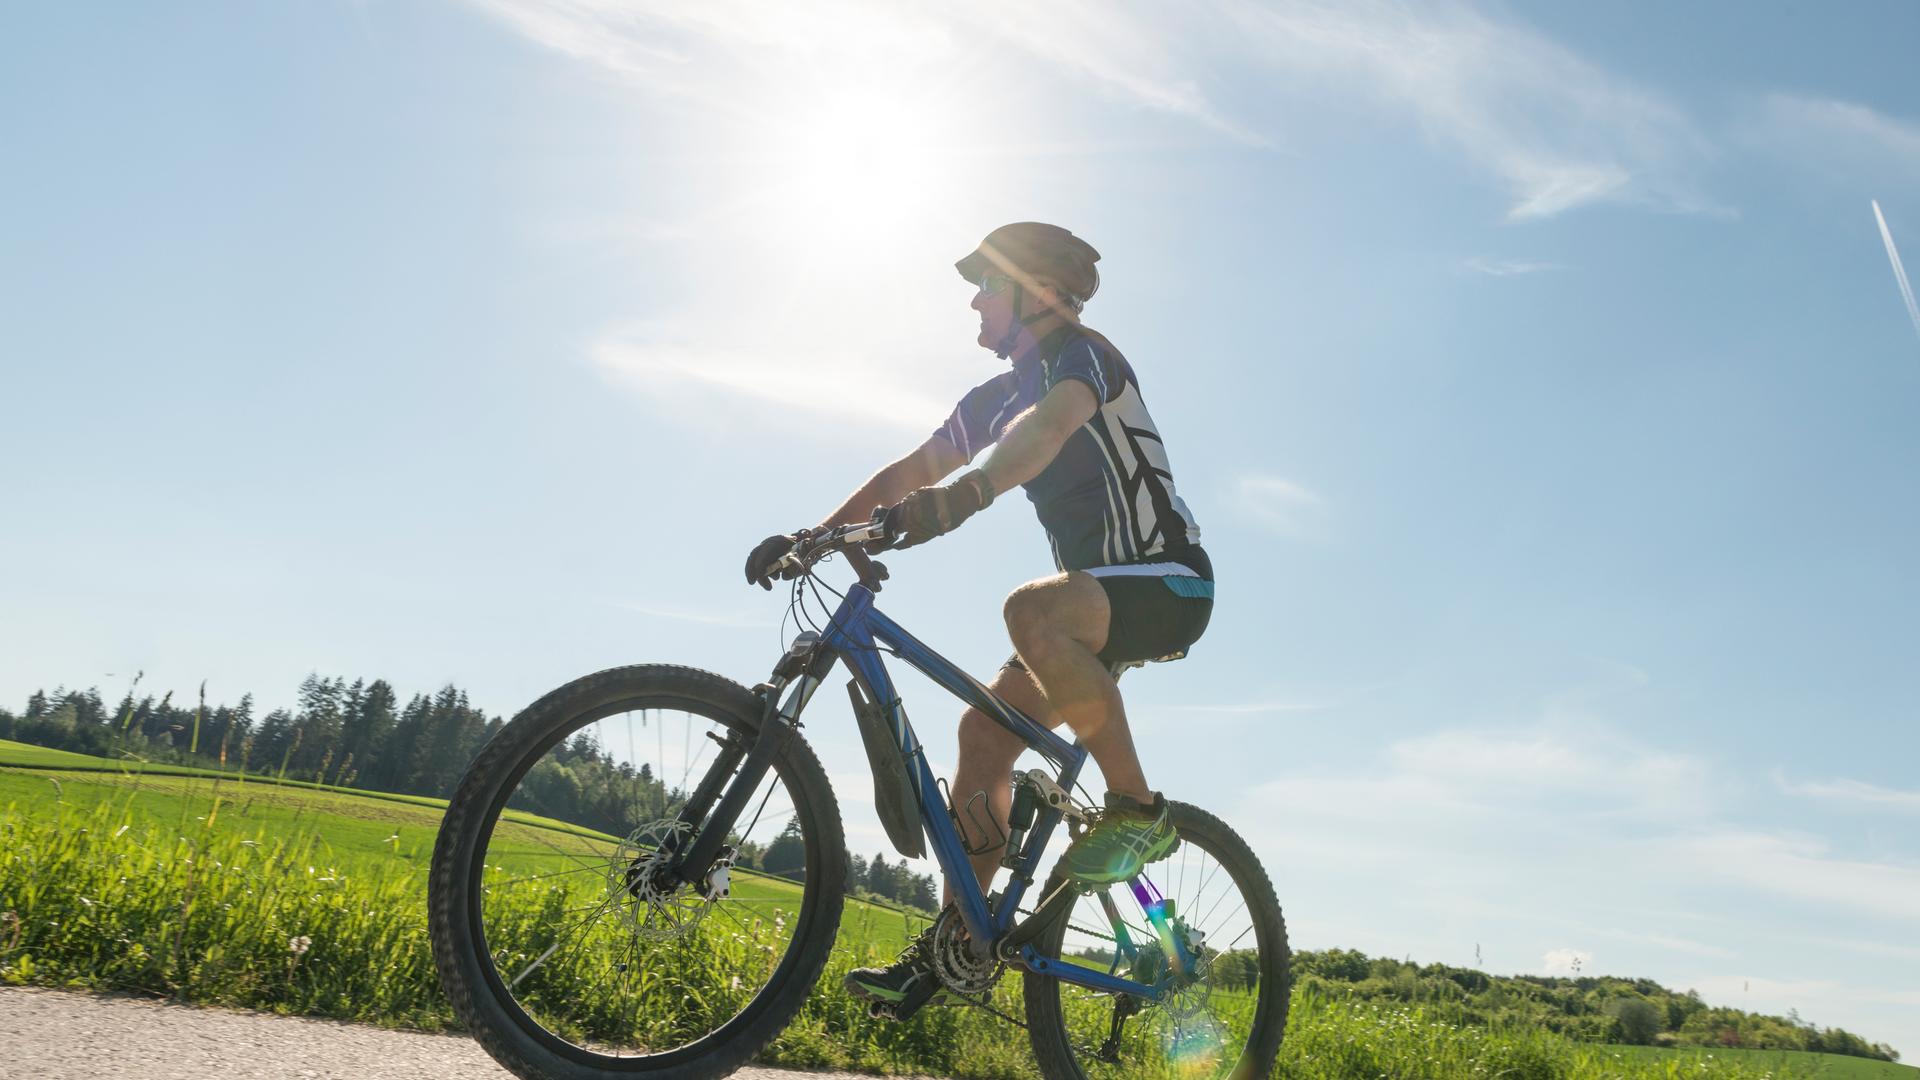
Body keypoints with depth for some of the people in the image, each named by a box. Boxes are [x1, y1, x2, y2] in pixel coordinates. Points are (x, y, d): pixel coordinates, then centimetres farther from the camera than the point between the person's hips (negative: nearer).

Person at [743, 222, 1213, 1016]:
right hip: (1095, 597, 8)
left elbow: (1047, 426, -35)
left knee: (1030, 609, -36)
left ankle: (1138, 809, -21)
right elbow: (911, 470, 10)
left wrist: (967, 493, -53)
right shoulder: (1001, 393, 15)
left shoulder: (1083, 355, -11)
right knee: (984, 729, -5)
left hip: (1167, 582, -8)